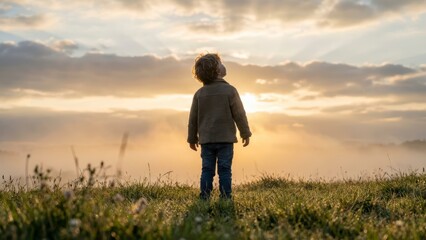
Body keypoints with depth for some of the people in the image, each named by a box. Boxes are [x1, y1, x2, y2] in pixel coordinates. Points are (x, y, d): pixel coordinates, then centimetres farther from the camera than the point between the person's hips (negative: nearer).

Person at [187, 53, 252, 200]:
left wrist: (192, 138, 18)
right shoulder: (230, 90, -9)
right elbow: (239, 114, -6)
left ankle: (204, 198, 7)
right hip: (226, 139, -3)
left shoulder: (199, 93, 2)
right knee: (225, 170, 2)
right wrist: (245, 133, 5)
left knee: (207, 170, 7)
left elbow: (193, 119, 7)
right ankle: (225, 198, 3)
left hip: (206, 140, 3)